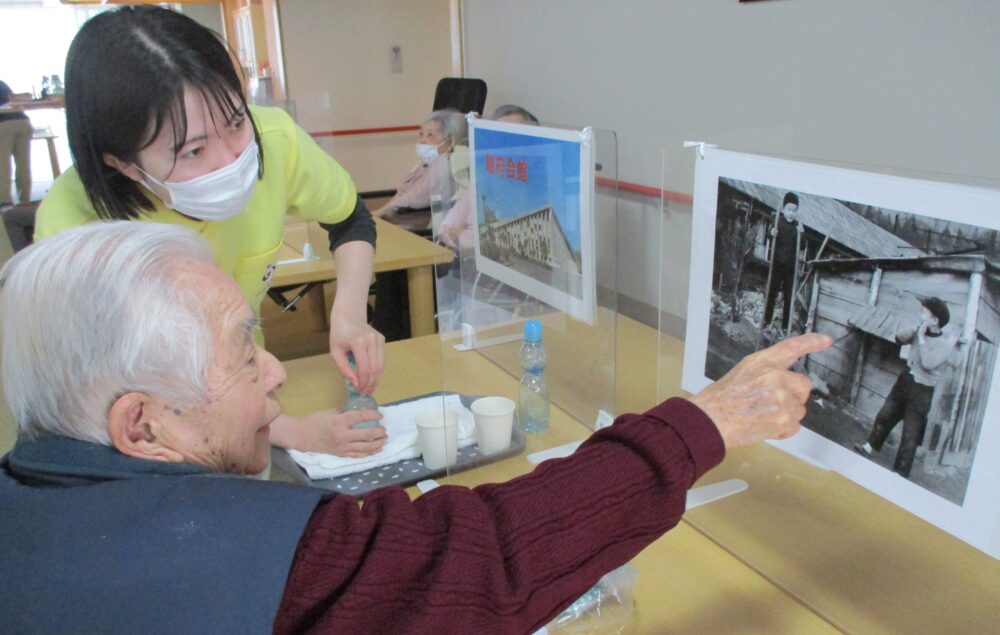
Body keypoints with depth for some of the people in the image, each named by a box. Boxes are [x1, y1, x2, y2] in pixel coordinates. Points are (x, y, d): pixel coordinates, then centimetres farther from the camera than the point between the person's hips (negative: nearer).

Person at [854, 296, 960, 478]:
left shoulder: (948, 342, -19)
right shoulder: (921, 331, -3)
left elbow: (928, 364, -29)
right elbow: (899, 338, 8)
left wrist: (921, 337, -24)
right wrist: (914, 330, -11)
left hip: (922, 390, -6)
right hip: (905, 380, 6)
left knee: (910, 432, 2)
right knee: (885, 415, 20)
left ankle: (900, 472, 13)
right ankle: (870, 446, 41)